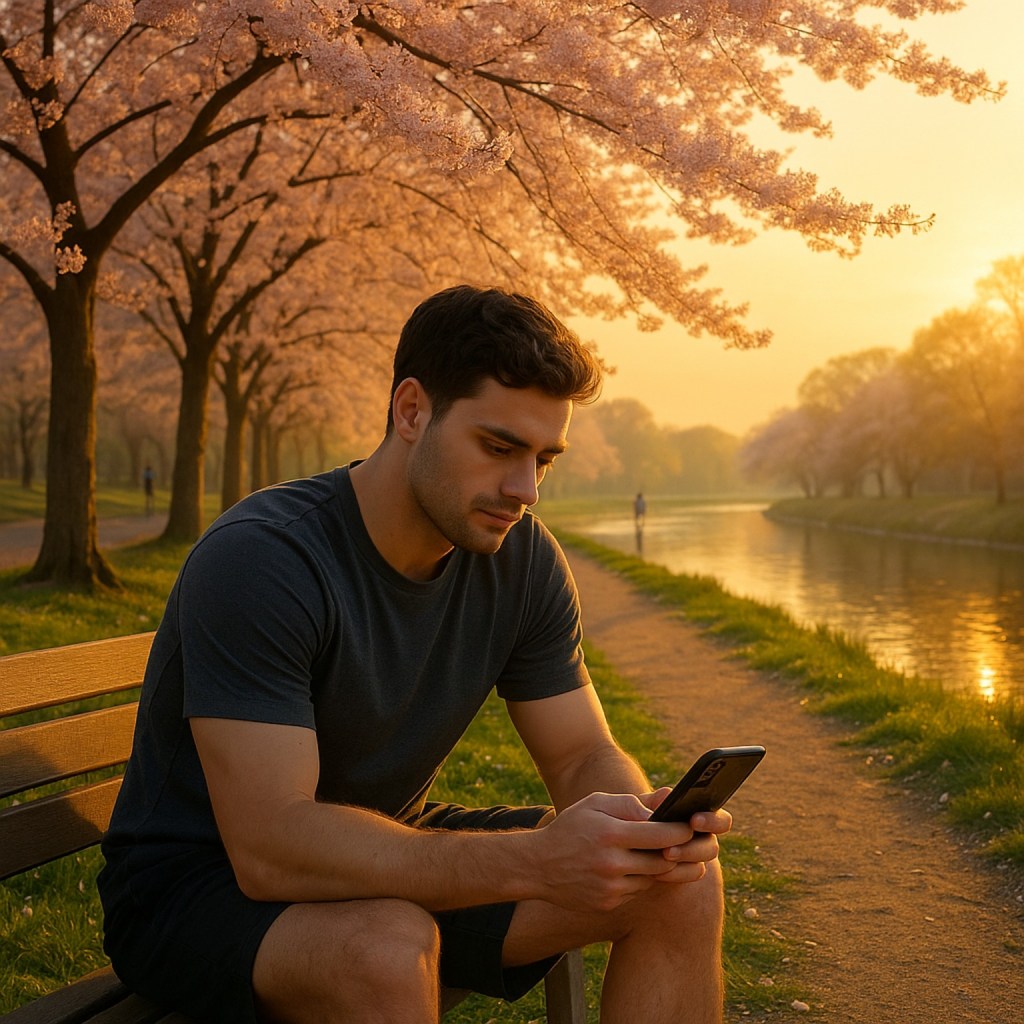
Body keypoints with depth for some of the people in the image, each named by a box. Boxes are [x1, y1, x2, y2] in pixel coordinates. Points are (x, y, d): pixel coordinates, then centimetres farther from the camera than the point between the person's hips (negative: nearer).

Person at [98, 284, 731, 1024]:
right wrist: (537, 860, -43)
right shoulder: (259, 560, -27)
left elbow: (584, 754, -1)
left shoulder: (523, 559, -6)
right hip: (200, 888, -6)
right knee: (390, 946, -39)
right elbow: (269, 848, -34)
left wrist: (647, 823, -26)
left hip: (391, 855, 6)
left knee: (685, 881, -8)